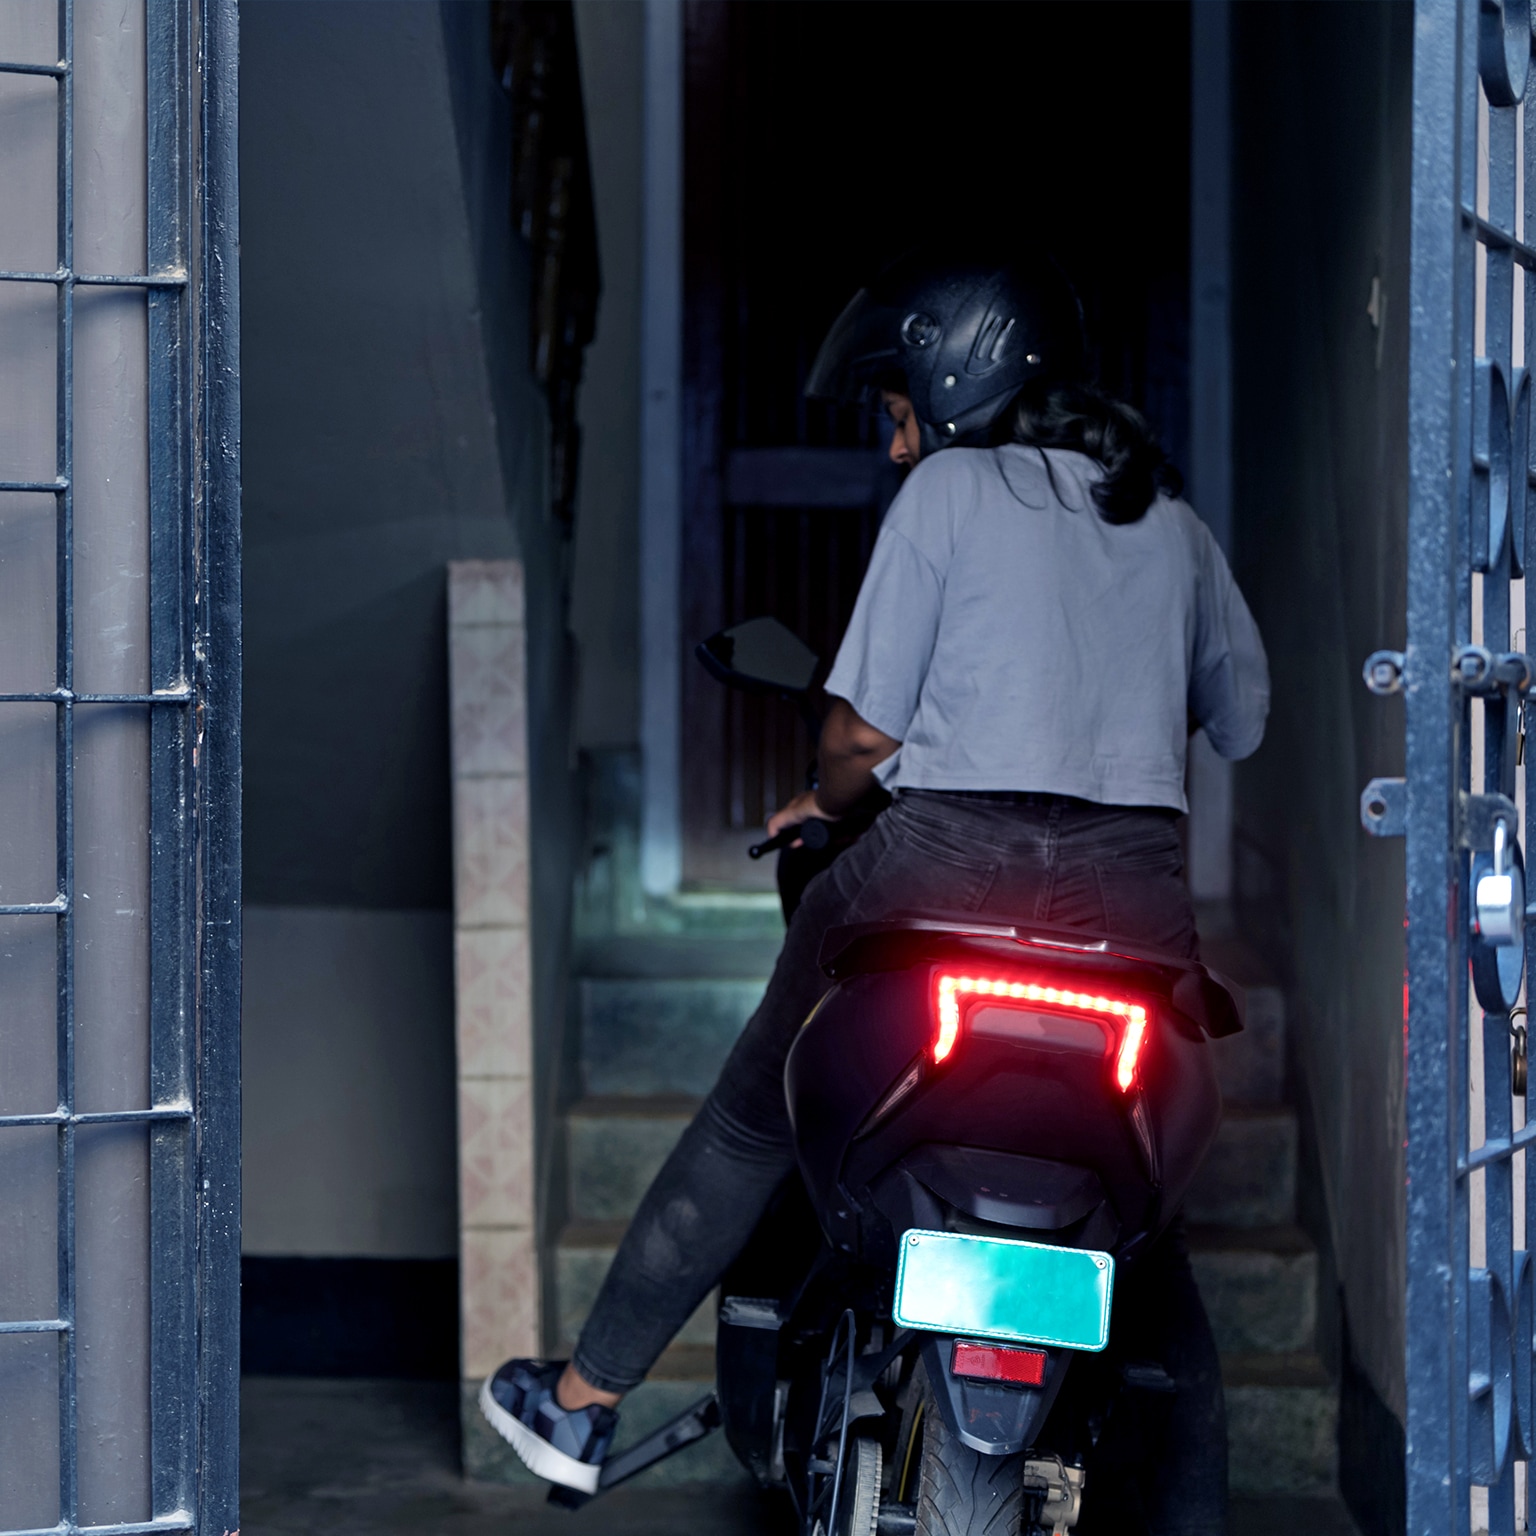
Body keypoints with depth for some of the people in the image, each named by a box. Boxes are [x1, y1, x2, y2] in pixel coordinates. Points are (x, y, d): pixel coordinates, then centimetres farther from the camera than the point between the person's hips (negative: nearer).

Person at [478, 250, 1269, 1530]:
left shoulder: (950, 489, 2)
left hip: (953, 855, -4)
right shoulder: (1171, 517, 16)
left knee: (751, 1121, 12)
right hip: (1136, 882, 4)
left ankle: (586, 1402, 20)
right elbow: (1243, 714, 23)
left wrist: (827, 800, 19)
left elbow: (865, 730, -2)